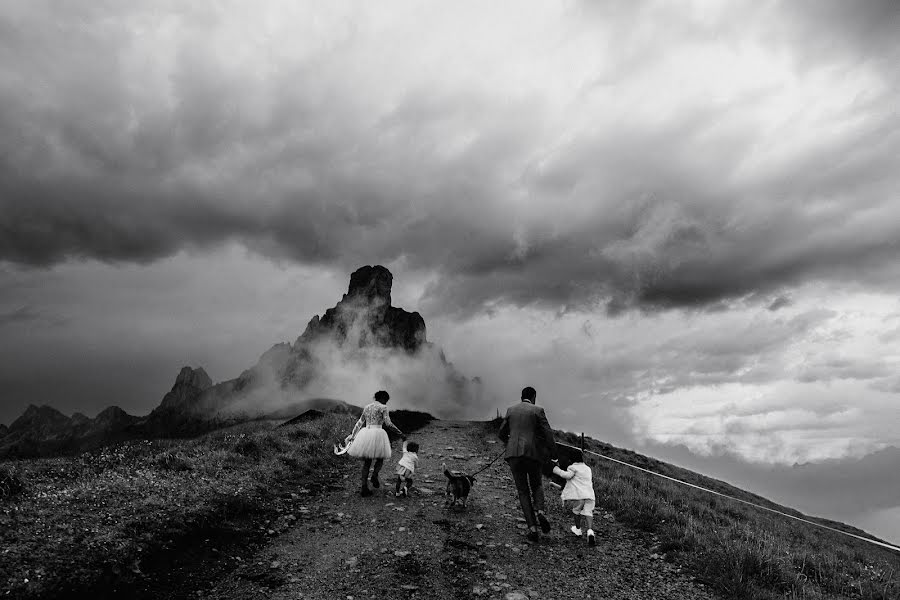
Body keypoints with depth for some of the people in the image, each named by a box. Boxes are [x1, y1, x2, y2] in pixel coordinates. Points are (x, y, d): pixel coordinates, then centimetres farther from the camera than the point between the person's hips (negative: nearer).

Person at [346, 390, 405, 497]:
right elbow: (388, 424, -11)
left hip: (365, 434, 5)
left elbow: (359, 423, 17)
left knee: (367, 462, 11)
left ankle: (364, 487, 3)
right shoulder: (383, 408, -3)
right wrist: (401, 434, -5)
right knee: (380, 458, 15)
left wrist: (353, 436, 21)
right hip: (377, 434, -5)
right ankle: (374, 476, -11)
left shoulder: (366, 407, 15)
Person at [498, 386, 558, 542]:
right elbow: (548, 434, -6)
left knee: (523, 491, 9)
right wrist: (553, 453, 4)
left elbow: (501, 434, 17)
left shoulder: (510, 410, 11)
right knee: (537, 485, 22)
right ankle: (539, 511, -5)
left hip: (514, 454, 2)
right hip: (532, 453, -2)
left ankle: (532, 527, -1)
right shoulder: (537, 411, 1)